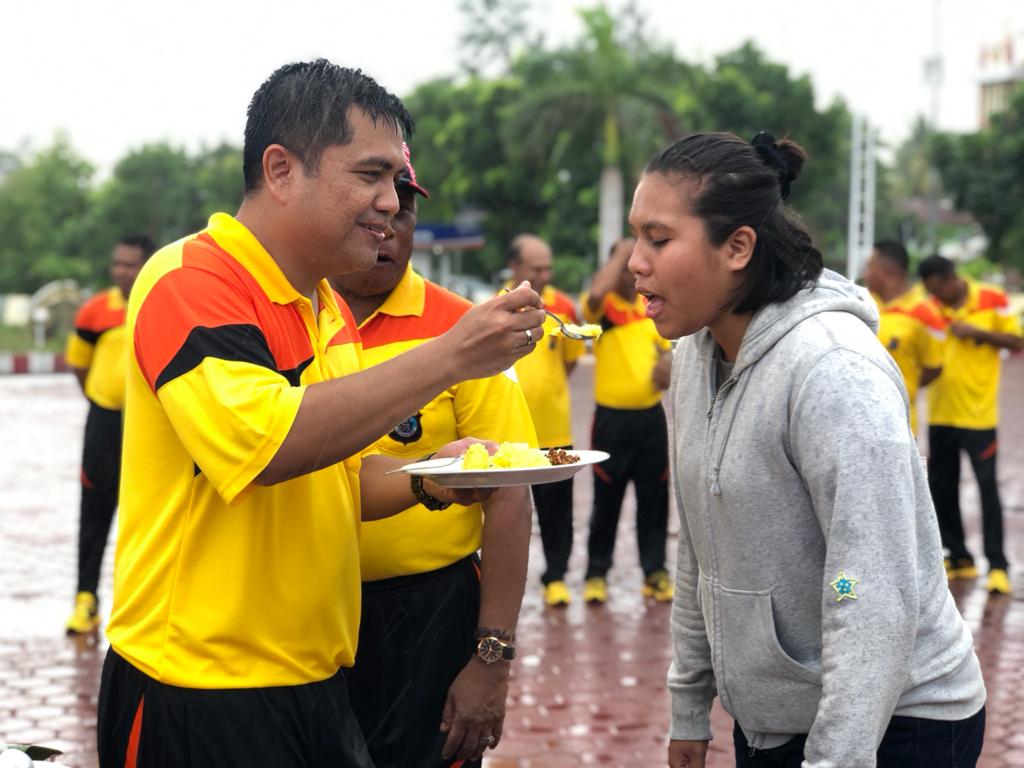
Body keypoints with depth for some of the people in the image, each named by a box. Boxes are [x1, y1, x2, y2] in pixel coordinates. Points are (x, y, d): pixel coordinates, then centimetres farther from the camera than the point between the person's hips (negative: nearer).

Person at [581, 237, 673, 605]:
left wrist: (667, 365, -4)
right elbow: (596, 292, -30)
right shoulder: (602, 308, -6)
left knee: (654, 498, 7)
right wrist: (621, 252, -21)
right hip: (612, 416, -4)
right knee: (607, 499, 2)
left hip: (650, 415, 4)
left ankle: (655, 572, 15)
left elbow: (666, 349, 20)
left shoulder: (653, 308, 10)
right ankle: (597, 574, 12)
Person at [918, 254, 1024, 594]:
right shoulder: (932, 307, 3)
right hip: (940, 413, 4)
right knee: (941, 489, 9)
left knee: (987, 488, -3)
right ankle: (959, 557, 22)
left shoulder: (992, 300, -6)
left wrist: (976, 332, -16)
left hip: (978, 413, -4)